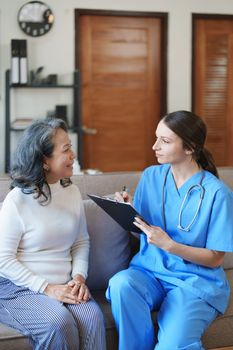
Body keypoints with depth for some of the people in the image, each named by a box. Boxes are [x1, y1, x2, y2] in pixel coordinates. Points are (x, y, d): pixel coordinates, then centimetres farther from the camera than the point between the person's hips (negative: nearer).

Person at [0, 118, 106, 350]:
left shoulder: (72, 192, 6)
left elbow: (82, 242, 12)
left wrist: (79, 277, -7)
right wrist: (47, 288, -17)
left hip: (64, 286, 4)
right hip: (19, 286, -4)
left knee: (93, 317, -25)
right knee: (59, 323, -30)